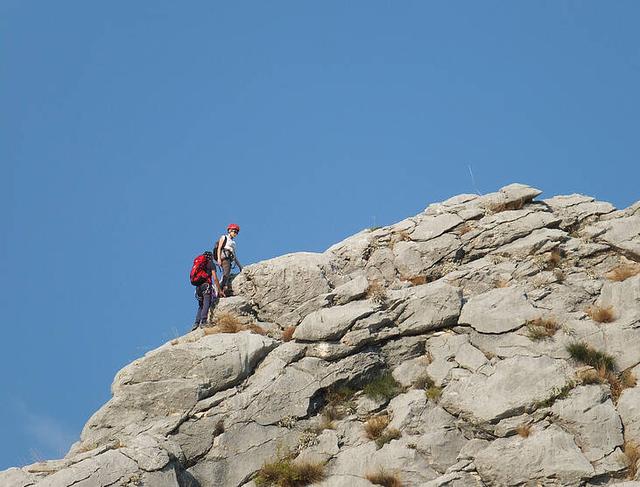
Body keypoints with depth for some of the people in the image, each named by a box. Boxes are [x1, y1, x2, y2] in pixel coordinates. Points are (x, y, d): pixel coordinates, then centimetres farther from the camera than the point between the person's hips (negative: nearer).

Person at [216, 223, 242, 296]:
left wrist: (239, 265, 24)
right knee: (226, 274, -25)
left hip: (229, 259, 8)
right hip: (224, 257, -8)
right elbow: (219, 248, 0)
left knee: (227, 276, -6)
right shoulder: (224, 238, 12)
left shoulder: (233, 242, 31)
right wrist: (219, 258, -14)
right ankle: (220, 290, -35)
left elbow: (234, 255, 30)